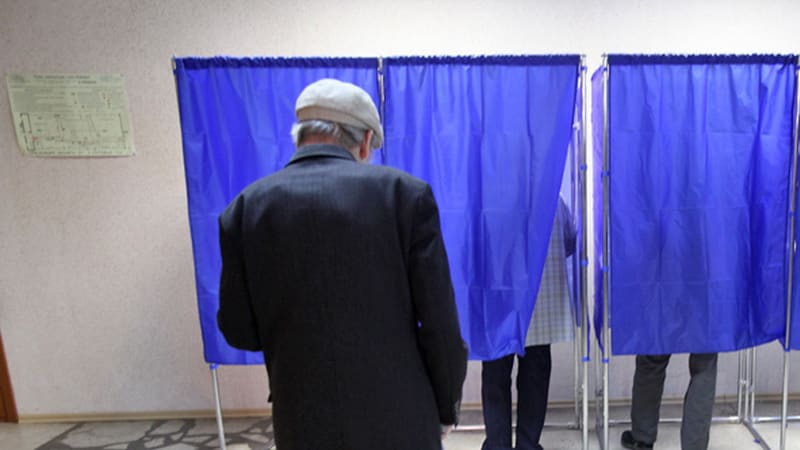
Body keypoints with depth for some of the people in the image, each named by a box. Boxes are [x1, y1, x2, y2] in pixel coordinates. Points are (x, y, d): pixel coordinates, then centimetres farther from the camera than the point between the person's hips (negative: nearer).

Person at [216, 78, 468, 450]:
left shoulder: (247, 206, -7)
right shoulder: (406, 193, -12)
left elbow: (238, 330, -2)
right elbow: (439, 323, -11)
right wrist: (447, 407, 4)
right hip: (399, 417, -1)